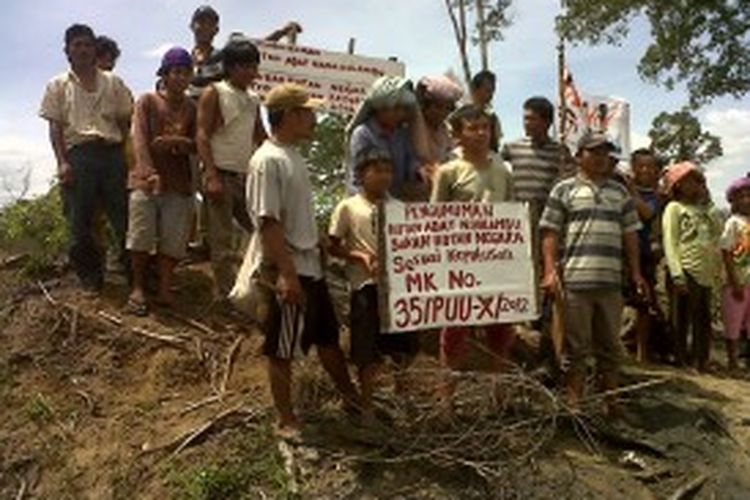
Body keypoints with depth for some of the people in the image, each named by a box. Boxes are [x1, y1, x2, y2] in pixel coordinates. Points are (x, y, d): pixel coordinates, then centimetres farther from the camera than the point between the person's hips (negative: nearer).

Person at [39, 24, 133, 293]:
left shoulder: (113, 82, 16)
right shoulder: (58, 85, 13)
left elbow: (125, 122, 14)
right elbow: (55, 127, 6)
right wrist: (62, 162, -6)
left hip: (112, 152, 1)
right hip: (78, 155, -1)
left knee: (124, 215, -2)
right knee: (80, 221, 0)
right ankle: (91, 278, 13)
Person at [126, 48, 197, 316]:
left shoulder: (191, 107, 10)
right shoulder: (147, 101, 1)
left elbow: (197, 144, 5)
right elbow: (139, 138, -11)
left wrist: (179, 142, -18)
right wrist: (149, 172, -25)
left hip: (178, 183, 3)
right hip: (146, 180, -3)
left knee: (173, 239, 3)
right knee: (141, 236, 0)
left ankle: (164, 288, 12)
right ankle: (138, 288, 12)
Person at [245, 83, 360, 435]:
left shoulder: (293, 156, 11)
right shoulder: (268, 161, -18)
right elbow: (268, 222, -22)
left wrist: (319, 247, 19)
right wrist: (287, 273, -24)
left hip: (309, 265, 10)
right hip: (283, 272, -9)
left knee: (328, 334, 21)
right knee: (282, 349, 5)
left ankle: (350, 396, 37)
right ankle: (286, 420, 20)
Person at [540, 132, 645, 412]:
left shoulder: (620, 192, 17)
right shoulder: (564, 190, 4)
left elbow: (630, 234, 17)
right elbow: (550, 233, -1)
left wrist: (636, 273, 12)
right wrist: (550, 270, -11)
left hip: (611, 282, 4)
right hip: (575, 280, -4)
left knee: (610, 345, 13)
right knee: (576, 347, 3)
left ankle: (611, 401, 24)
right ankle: (574, 403, 13)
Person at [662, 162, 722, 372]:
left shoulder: (705, 207, 20)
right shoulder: (674, 208, 1)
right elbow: (670, 242, -9)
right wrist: (677, 274, -17)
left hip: (706, 273, 6)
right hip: (686, 271, -6)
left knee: (704, 321, 10)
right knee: (682, 321, -2)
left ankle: (701, 362, 19)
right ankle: (680, 361, 6)